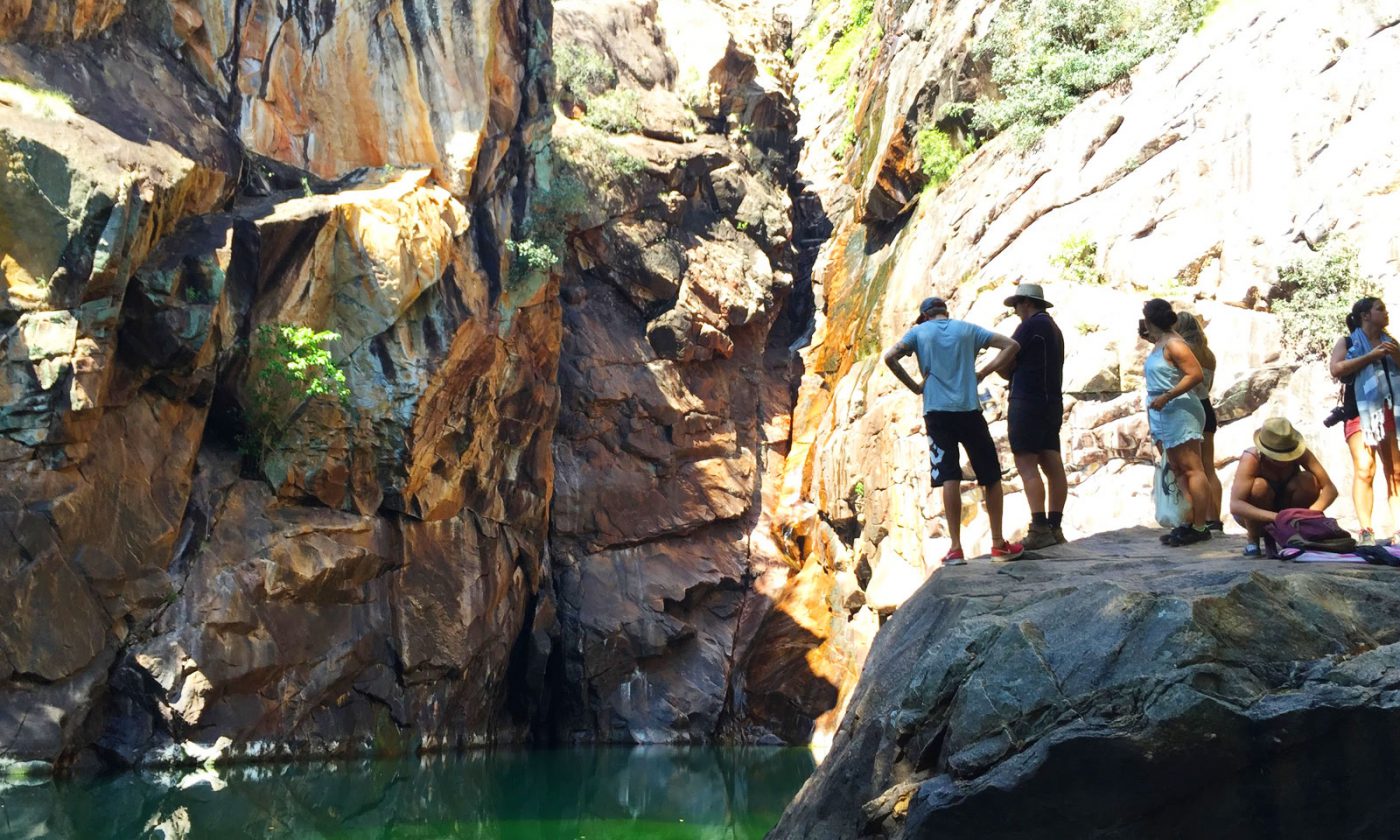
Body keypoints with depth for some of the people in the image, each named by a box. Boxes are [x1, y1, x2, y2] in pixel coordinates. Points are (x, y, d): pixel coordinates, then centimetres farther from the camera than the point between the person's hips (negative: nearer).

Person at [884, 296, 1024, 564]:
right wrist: (982, 373, 6)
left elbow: (890, 357, -7)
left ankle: (956, 548, -8)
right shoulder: (967, 329, 12)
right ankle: (999, 544, 10)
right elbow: (1010, 345, 6)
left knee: (949, 477, -3)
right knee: (991, 476, 9)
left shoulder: (919, 332, 8)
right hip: (969, 410, 0)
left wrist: (914, 386, 2)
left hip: (937, 412, 0)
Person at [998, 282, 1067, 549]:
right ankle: (1055, 527, 9)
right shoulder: (1053, 328, 19)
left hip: (1027, 404, -9)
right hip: (1052, 404, 9)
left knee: (1027, 466, -11)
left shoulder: (1031, 325, -8)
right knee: (1053, 466, 7)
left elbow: (1006, 365, -6)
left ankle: (1040, 529, -17)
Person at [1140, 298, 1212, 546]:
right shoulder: (1159, 344, 16)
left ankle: (1199, 528, -10)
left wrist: (1166, 397, -22)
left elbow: (1196, 374, -19)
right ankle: (1188, 524, 11)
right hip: (1163, 417, 11)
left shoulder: (1173, 344, -13)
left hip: (1178, 412, -11)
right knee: (1177, 470, 9)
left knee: (1191, 470, -9)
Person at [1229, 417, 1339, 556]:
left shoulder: (1301, 453, -21)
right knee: (1259, 485, -35)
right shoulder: (1251, 459, -30)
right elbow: (1235, 505, -42)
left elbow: (1330, 489, -24)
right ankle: (1252, 540, -12)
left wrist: (1312, 511, -45)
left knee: (1308, 480, -25)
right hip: (1257, 515, -3)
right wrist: (1275, 517, -53)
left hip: (1286, 509, 3)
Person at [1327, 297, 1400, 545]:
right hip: (1360, 412, -4)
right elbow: (1336, 369, -10)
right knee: (1364, 470, -15)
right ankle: (1366, 532, -19)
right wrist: (1370, 356, -11)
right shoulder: (1348, 342, 7)